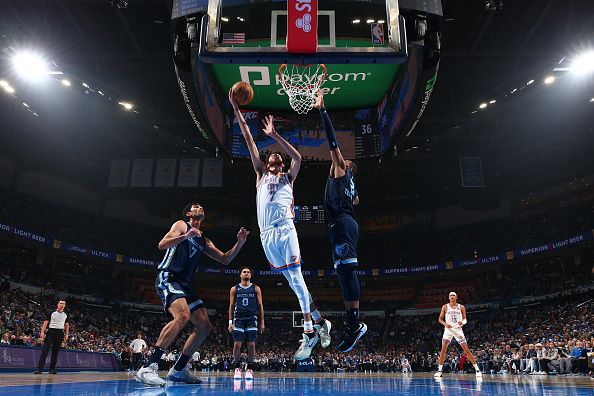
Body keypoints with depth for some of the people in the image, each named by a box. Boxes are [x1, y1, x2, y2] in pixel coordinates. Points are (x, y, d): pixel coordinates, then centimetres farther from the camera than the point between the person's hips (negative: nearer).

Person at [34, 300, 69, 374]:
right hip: (51, 331, -3)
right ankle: (39, 369, -8)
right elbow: (46, 322, -1)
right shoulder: (51, 313, 2)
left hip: (60, 333, 3)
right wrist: (42, 332, -11)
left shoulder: (65, 315, 12)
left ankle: (52, 369, 10)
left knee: (55, 351, 5)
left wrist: (66, 334, 9)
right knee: (45, 350, -9)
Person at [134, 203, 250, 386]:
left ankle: (178, 370, 14)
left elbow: (225, 259, 22)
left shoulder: (204, 241, 23)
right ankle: (147, 368, -32)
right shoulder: (181, 225, 3)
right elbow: (162, 244, -12)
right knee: (183, 316, -33)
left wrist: (240, 243, 9)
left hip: (185, 284, 9)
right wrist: (186, 236, -24)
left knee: (204, 327, 3)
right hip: (168, 278, -9)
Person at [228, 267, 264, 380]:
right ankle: (237, 369, 9)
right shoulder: (234, 289, 8)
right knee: (237, 344, -4)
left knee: (251, 344, -3)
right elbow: (231, 306, 8)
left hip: (252, 319, 0)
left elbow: (260, 305, 8)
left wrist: (262, 322, 3)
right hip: (238, 319, 0)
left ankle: (250, 369, 6)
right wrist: (230, 322, 1)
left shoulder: (256, 289, 8)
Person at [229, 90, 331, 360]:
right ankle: (319, 322, 18)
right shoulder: (261, 175, 23)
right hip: (266, 235, 4)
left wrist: (274, 135, -4)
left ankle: (309, 331, -2)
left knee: (296, 279, -7)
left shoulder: (288, 178, 16)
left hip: (285, 231, -4)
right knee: (293, 282, 6)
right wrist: (236, 110, 17)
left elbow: (297, 157, -4)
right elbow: (249, 141, 18)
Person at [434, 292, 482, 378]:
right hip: (448, 330, 0)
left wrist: (462, 322, -21)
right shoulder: (445, 307, 1)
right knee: (443, 349, -9)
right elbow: (440, 319, 3)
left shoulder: (461, 307, 1)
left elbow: (465, 319, 3)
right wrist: (445, 324, -17)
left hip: (458, 330, 0)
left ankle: (477, 369, 6)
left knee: (466, 350, -4)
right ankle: (440, 370, -1)